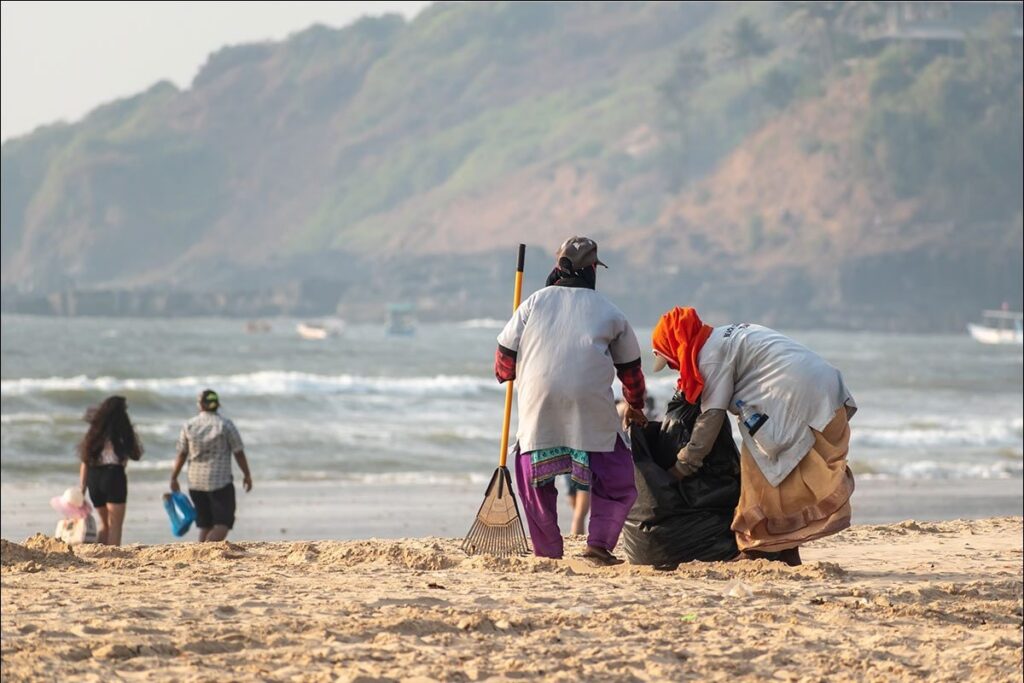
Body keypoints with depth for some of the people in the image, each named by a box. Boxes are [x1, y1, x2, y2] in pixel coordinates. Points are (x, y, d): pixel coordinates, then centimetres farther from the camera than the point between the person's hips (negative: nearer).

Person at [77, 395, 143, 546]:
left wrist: (81, 489, 8)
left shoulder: (93, 432, 9)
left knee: (104, 524, 19)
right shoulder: (121, 433, -7)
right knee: (115, 526, 1)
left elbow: (84, 462, 6)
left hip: (93, 478, 6)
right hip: (114, 477, -6)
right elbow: (136, 454, 0)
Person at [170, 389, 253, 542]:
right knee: (222, 525, -6)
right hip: (220, 482, -4)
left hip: (196, 483, 4)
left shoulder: (189, 426, 3)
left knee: (205, 525, 13)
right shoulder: (225, 425, -6)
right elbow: (239, 453, -3)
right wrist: (247, 475, 10)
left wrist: (173, 479, 13)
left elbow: (181, 455, 3)